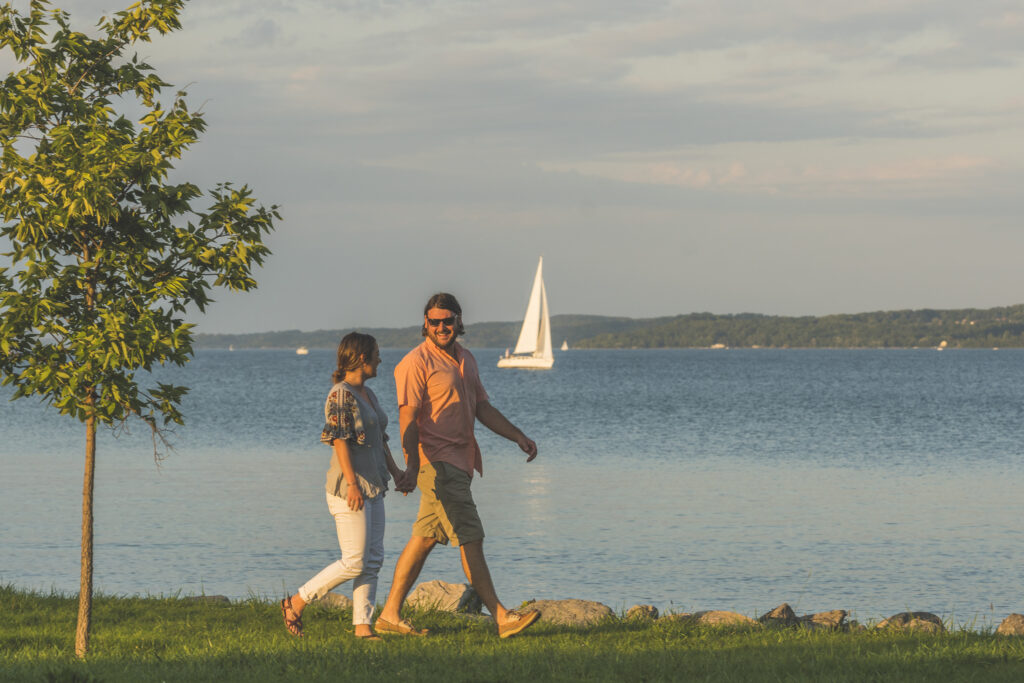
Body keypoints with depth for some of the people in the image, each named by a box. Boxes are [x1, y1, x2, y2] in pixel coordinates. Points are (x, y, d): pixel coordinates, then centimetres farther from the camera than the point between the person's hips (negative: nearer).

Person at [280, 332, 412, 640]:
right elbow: (339, 441, -19)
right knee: (355, 562, -9)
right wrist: (352, 484, -24)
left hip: (373, 487, 10)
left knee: (373, 560, 5)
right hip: (349, 489, -10)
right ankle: (296, 603, 2)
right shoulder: (340, 394, -13)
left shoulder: (367, 394, 16)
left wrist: (396, 472, 15)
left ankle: (363, 625, 6)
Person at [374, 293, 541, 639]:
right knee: (470, 539, -9)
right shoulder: (417, 363, -10)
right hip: (438, 463, -8)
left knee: (424, 539, 10)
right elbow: (408, 417, -16)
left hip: (459, 463, 8)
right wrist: (411, 464, -26)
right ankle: (501, 617, -9)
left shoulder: (465, 360, 16)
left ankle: (390, 614, 15)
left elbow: (483, 408, 23)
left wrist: (519, 437, 16)